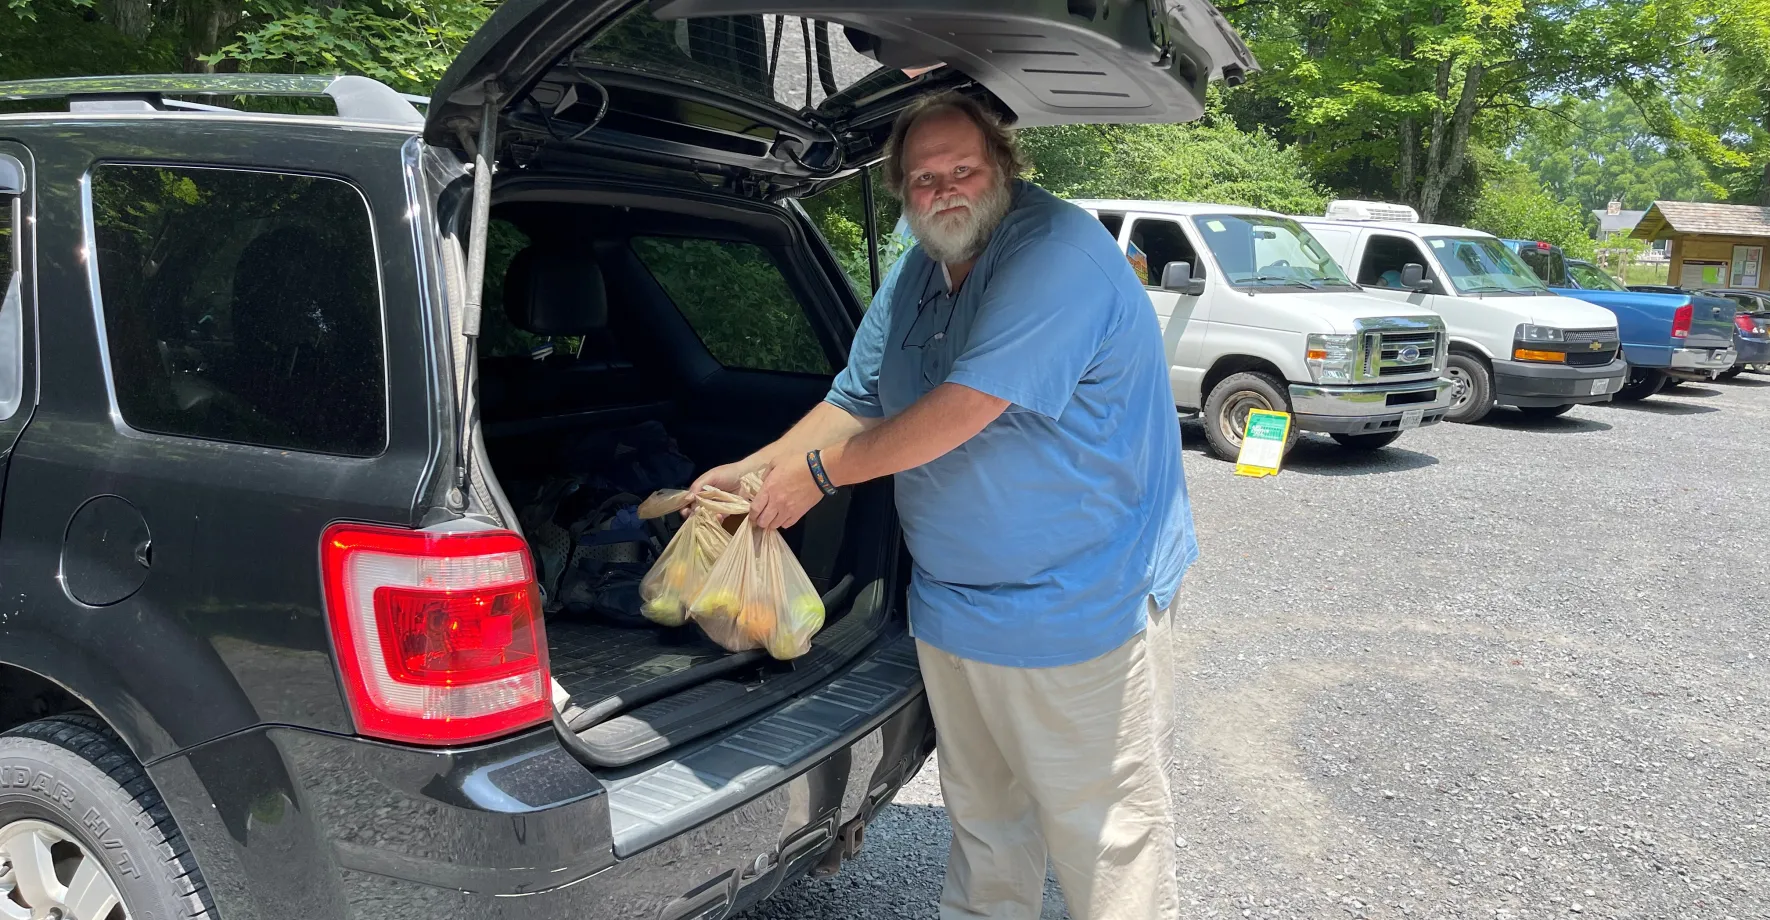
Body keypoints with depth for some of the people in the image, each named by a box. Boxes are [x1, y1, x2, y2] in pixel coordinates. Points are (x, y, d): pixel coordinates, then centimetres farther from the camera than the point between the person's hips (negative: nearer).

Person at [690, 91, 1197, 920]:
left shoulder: (1057, 249, -19)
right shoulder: (913, 276, 9)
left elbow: (963, 409, -25)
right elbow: (856, 402, 18)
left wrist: (820, 472, -15)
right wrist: (753, 470, 6)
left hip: (1080, 607, -8)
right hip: (953, 603, 8)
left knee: (1106, 835, 4)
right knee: (980, 819, 21)